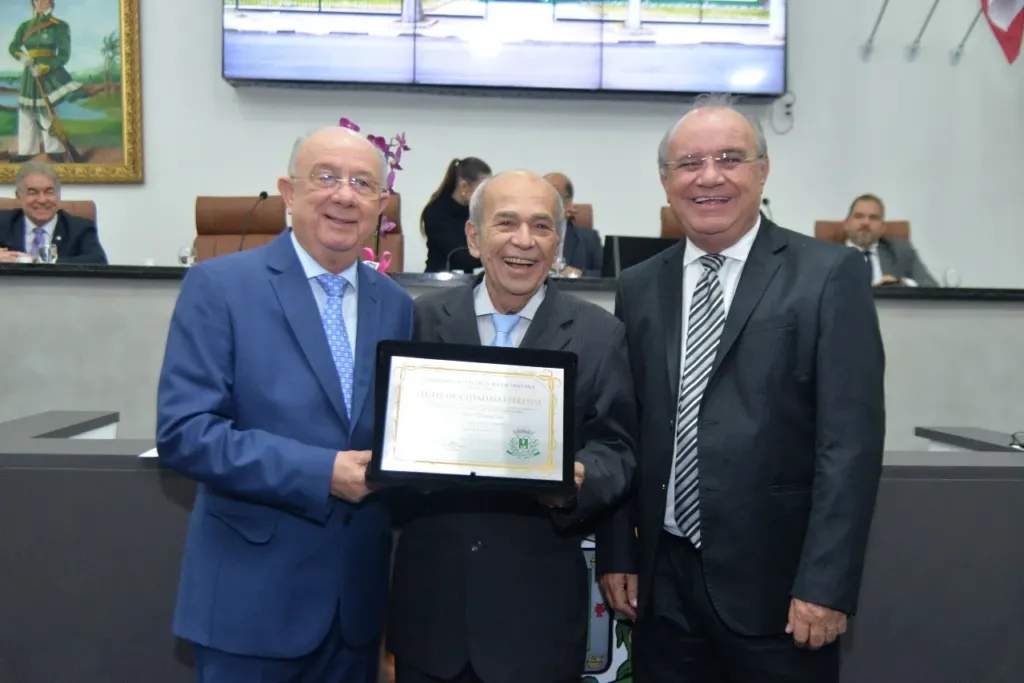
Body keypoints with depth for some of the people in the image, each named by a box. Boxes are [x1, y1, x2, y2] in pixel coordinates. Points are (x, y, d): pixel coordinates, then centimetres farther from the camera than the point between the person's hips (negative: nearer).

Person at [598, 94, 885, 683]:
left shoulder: (829, 275, -5)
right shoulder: (639, 288, 7)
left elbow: (851, 439, -10)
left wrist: (827, 584, -14)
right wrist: (616, 554, 5)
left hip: (776, 583, -3)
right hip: (663, 581, 4)